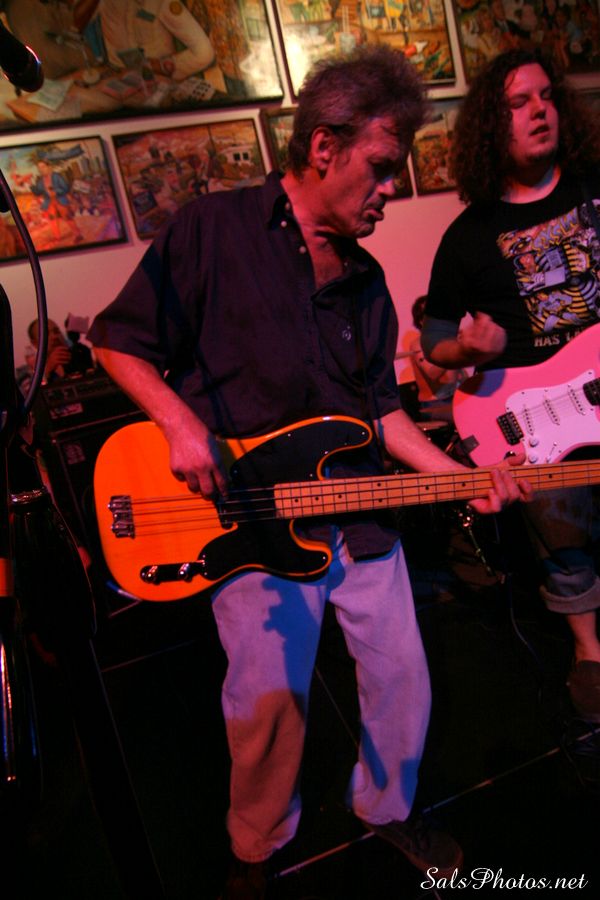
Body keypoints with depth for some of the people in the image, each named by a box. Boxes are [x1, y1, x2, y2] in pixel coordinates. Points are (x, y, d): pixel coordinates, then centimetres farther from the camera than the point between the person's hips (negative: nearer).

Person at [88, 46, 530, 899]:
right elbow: (117, 340, -2)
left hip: (359, 514, 6)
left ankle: (387, 806, 42)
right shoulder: (213, 229, -6)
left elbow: (379, 404, 13)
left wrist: (461, 475, 2)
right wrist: (184, 424, -17)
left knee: (402, 677, 12)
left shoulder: (366, 277, 11)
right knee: (270, 693, -10)